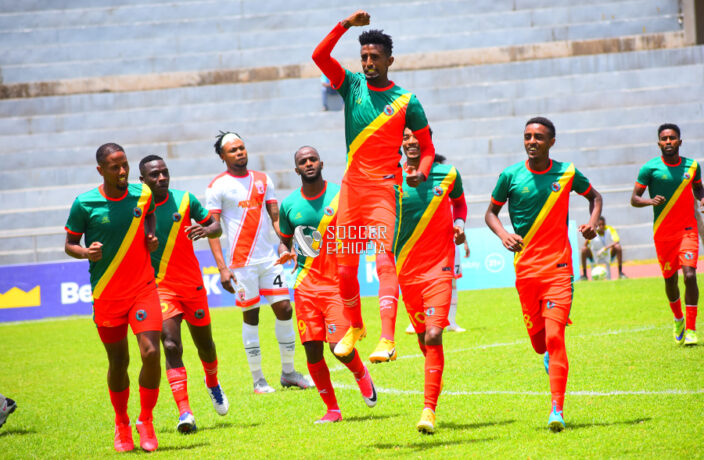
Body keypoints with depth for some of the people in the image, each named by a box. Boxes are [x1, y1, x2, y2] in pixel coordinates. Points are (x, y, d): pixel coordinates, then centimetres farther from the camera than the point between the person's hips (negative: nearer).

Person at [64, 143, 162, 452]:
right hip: (106, 295, -1)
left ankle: (146, 421, 5)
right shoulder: (84, 204, -8)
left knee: (151, 353, -15)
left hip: (143, 288, 1)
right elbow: (69, 244, 3)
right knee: (118, 362, 7)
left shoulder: (143, 194, 0)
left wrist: (151, 236, 4)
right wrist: (85, 252, -19)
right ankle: (121, 424, 30)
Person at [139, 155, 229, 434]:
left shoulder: (184, 200, -1)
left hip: (193, 285, 3)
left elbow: (216, 227, 7)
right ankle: (184, 413, -24)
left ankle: (212, 383, 48)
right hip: (160, 288, -3)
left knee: (204, 344, 15)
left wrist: (205, 230, -15)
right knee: (171, 345, -18)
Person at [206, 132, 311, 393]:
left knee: (284, 309, 1)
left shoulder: (262, 180, 11)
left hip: (269, 258, 4)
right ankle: (258, 380, 8)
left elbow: (275, 217, 13)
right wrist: (222, 267, -13)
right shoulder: (217, 186, -3)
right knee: (250, 316, 0)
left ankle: (288, 372, 13)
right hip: (241, 262, -4)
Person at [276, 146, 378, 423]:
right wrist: (289, 253, 4)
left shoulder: (341, 195, -3)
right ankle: (332, 409, 14)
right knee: (312, 350, -1)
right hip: (305, 285, 3)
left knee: (339, 346, -14)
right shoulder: (289, 205, 4)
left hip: (337, 283, -3)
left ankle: (362, 375, 20)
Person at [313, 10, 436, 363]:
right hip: (351, 186, 4)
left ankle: (387, 340, -27)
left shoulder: (406, 101, 0)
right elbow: (319, 56, -6)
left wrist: (421, 172, -17)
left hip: (384, 188, -4)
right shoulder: (352, 86, 6)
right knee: (345, 266, 6)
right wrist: (345, 25, -16)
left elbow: (427, 146, 4)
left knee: (384, 259, -18)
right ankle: (355, 326, 30)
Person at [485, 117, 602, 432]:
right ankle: (549, 358, 47)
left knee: (554, 335, -14)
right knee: (538, 341, 8)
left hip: (558, 267, -2)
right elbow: (491, 212, 11)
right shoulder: (510, 176, 0)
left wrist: (593, 222, -2)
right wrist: (503, 235, -9)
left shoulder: (566, 173, 0)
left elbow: (594, 196, 18)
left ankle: (557, 410, -15)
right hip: (525, 267, 2)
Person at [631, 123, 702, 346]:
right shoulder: (650, 168, -5)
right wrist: (650, 201, -22)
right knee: (670, 279, 9)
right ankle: (678, 319, 37)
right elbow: (634, 198, -2)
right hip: (663, 233, 0)